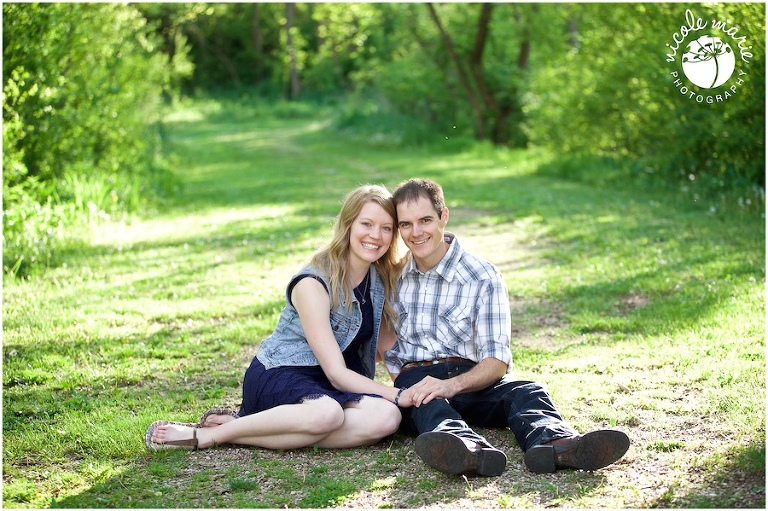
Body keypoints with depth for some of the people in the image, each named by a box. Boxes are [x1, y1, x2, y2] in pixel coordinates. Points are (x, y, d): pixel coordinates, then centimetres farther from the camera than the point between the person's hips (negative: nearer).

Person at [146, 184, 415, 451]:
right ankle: (206, 435, -23)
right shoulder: (313, 284, -17)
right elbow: (336, 374, -20)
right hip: (277, 375, -6)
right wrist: (399, 395, -25)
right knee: (327, 413, -42)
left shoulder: (383, 278, 3)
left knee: (387, 418, -29)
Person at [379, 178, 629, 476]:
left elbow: (497, 360, -6)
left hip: (470, 380, 1)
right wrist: (399, 377, 0)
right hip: (414, 379, 0)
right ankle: (469, 449, -70)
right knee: (427, 404, -37)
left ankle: (554, 443, -64)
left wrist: (452, 385, -26)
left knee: (527, 393, -30)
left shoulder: (483, 278, 1)